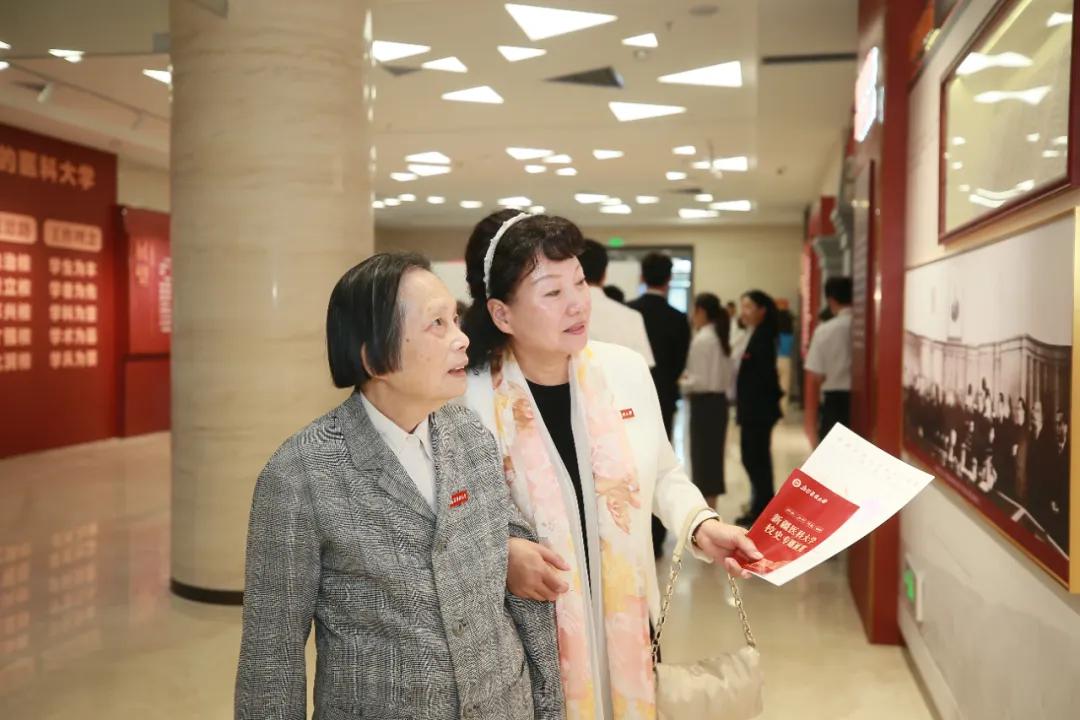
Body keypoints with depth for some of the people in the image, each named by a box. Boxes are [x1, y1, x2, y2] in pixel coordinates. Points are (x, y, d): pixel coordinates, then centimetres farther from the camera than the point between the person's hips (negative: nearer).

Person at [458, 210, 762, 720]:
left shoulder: (627, 370, -4)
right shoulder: (465, 396, -17)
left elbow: (663, 475, 9)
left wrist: (701, 526, -7)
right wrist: (498, 553, -25)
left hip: (627, 621, 4)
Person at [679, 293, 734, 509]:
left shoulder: (701, 339, -16)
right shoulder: (720, 337, 11)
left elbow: (701, 381, -20)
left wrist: (681, 383, -4)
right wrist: (688, 377, 10)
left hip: (704, 403, -9)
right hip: (719, 401, 9)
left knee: (701, 456, -2)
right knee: (713, 454, 13)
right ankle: (710, 511, 20)